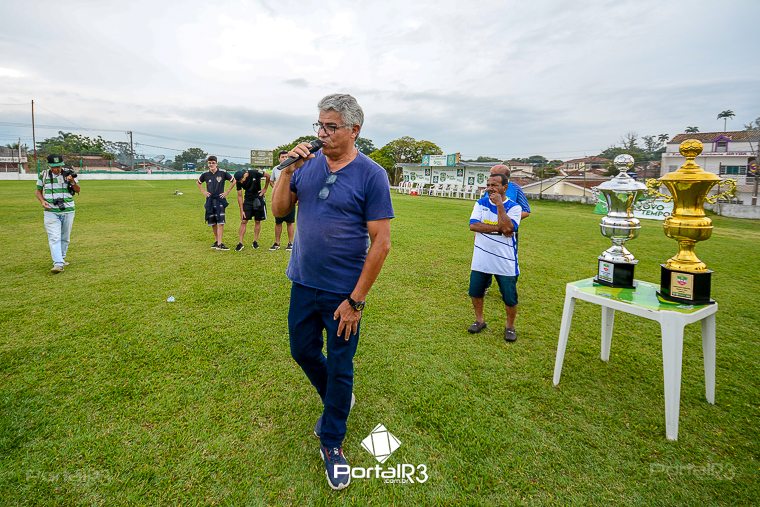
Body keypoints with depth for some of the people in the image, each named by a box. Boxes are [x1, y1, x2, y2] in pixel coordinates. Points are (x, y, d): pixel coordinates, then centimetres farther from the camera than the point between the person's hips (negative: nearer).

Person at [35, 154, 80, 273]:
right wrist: (42, 201, -6)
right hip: (51, 211, -1)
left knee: (65, 238, 11)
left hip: (68, 211, 1)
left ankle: (61, 258, 27)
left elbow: (77, 190, 1)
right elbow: (38, 191, 14)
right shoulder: (43, 175, 3)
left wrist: (73, 182, -20)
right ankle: (58, 264, -17)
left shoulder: (69, 173, 1)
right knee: (54, 238, -10)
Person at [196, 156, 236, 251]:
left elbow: (233, 181, 4)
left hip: (220, 200, -3)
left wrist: (227, 192, 1)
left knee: (220, 222, -11)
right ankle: (216, 241, 23)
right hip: (210, 200, 4)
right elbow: (198, 182, 22)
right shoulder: (205, 174, 4)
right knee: (212, 222, 9)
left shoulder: (223, 172, -6)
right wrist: (203, 192, 10)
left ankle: (219, 244, -12)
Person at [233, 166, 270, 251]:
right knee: (243, 221, -5)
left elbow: (268, 176, -5)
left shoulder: (255, 173, -21)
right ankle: (240, 243, -2)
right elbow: (239, 196, -4)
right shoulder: (239, 182, -11)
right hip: (248, 200, 2)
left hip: (258, 199, -2)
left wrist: (265, 189, -2)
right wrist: (242, 211, -6)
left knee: (257, 221, 5)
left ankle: (255, 241, 17)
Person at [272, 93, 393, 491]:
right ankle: (335, 401, 48)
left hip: (342, 292, -5)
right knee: (302, 351, 19)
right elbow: (279, 210, 5)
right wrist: (288, 169, -11)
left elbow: (381, 243, -15)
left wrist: (356, 300, -16)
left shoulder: (371, 175, -13)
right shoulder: (308, 163, 1)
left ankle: (331, 442, 32)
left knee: (339, 367, 9)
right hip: (303, 283, 5)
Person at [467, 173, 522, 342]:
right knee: (475, 291, 11)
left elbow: (507, 228, -24)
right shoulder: (481, 203, 1)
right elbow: (473, 225, -13)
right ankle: (479, 320, 33)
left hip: (505, 261, -2)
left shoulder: (513, 207, -7)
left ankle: (510, 327, 28)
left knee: (510, 297, 5)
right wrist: (498, 228, -19)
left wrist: (499, 205, -20)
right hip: (481, 259, 3)